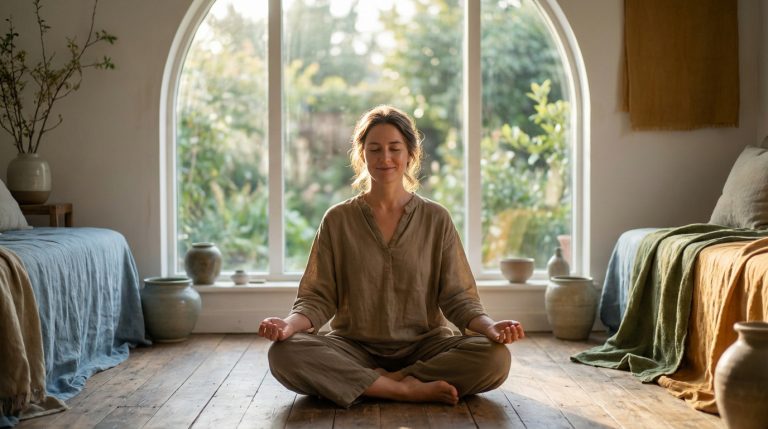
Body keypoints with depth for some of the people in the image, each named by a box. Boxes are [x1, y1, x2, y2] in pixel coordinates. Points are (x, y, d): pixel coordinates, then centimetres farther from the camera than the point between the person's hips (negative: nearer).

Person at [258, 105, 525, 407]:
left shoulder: (436, 219, 6)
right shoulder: (337, 220, 5)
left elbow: (457, 297, 2)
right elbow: (318, 298, 2)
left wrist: (490, 326, -19)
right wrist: (290, 323, -21)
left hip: (423, 346, 0)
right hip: (354, 348, 0)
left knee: (495, 357, -28)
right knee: (284, 353, -30)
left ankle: (387, 382, -19)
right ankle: (410, 389, -23)